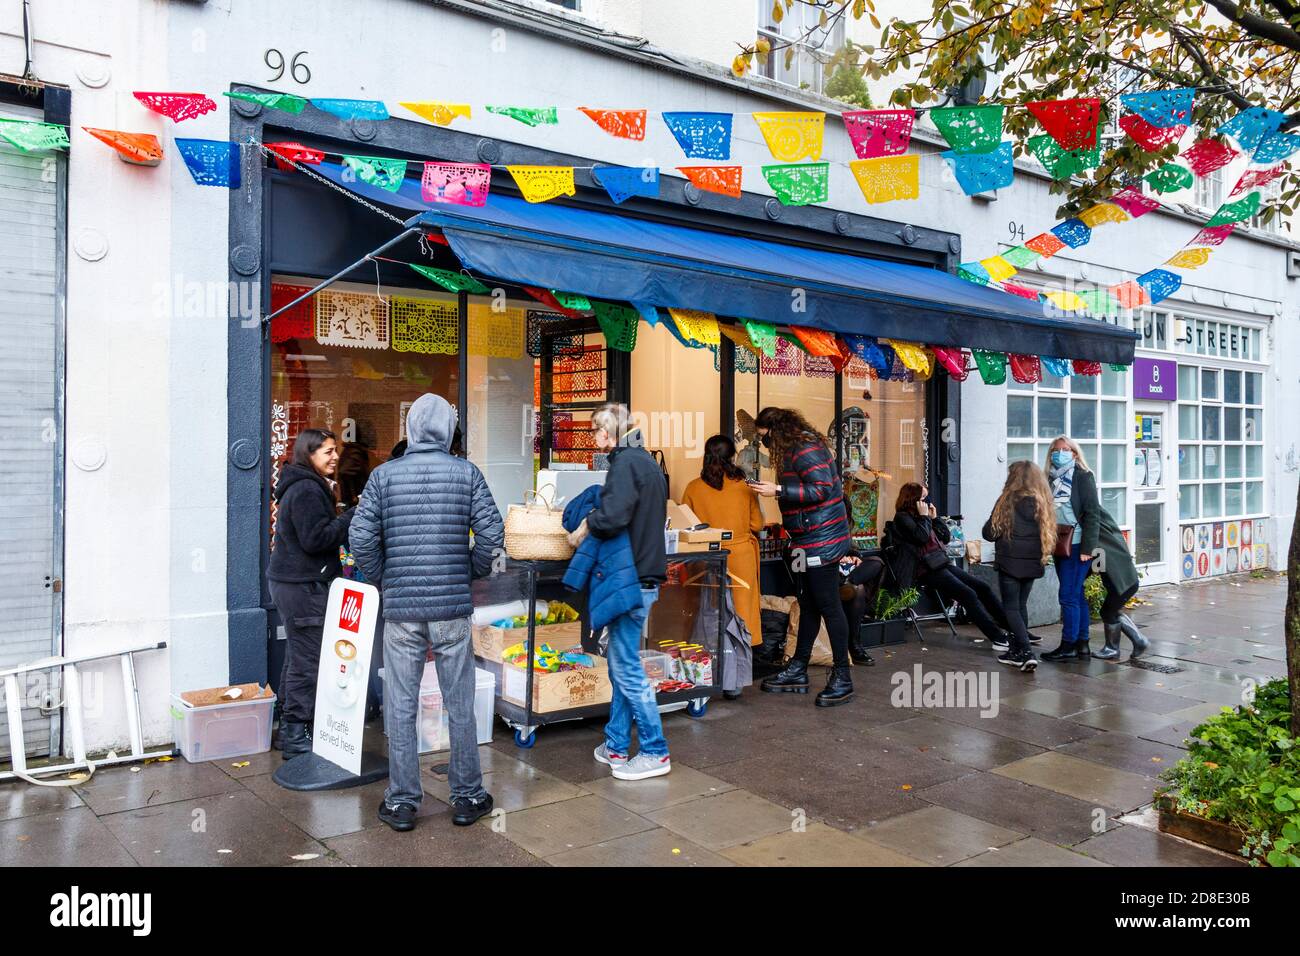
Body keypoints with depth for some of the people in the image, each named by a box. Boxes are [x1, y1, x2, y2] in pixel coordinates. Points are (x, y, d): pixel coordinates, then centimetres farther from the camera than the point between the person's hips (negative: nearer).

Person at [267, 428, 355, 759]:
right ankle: (296, 736, 0)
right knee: (307, 662, -6)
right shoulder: (307, 490, -16)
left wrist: (347, 522, 10)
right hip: (303, 586, -11)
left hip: (292, 582, 11)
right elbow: (316, 538, -21)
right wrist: (353, 518, -16)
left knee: (297, 658, 17)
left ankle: (289, 731, 27)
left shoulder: (302, 487, 18)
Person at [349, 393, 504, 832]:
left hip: (400, 607, 0)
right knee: (460, 705, 10)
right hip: (453, 606, 0)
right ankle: (467, 797, 21)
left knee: (401, 708, 9)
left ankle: (401, 802, 18)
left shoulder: (384, 474, 0)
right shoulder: (466, 473, -2)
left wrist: (381, 581, 10)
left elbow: (361, 536, -5)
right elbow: (492, 534, -7)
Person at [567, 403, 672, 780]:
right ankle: (617, 746, 25)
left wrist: (583, 530, -9)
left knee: (627, 668, -2)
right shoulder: (645, 460, 16)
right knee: (620, 664, 16)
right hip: (645, 572, 10)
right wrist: (595, 518, 12)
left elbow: (611, 516, -28)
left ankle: (655, 752, 7)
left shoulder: (626, 462, -15)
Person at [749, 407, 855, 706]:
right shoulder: (795, 449, 15)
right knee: (808, 605, 15)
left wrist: (778, 490, -23)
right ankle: (797, 671, 24)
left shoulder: (806, 449, -16)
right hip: (808, 541, 11)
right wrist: (776, 491, 9)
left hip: (821, 540, -11)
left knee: (828, 606, -5)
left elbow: (821, 489, -24)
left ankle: (842, 678, 2)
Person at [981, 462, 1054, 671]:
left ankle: (1025, 652, -12)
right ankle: (1017, 650, 22)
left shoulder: (1008, 501, -10)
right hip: (1032, 564, 5)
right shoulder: (1043, 503, 4)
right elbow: (1048, 533, 11)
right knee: (1021, 605, 18)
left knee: (1010, 607, 1)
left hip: (1010, 562, -5)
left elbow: (989, 533, -6)